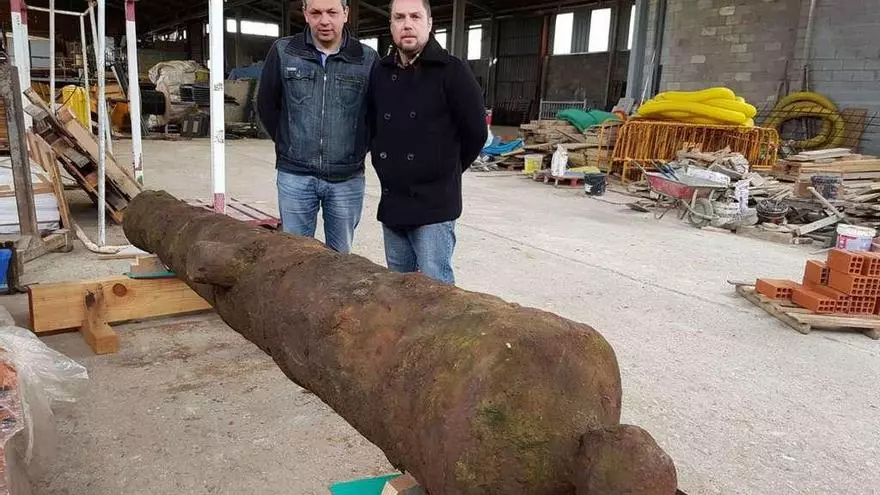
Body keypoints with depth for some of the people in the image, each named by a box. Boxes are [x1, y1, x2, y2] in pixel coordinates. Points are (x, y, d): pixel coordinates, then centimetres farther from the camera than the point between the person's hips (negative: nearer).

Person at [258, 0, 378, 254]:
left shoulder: (368, 59, -3)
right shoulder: (283, 52, 0)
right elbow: (266, 105, 10)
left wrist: (358, 150, 4)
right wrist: (288, 145, 10)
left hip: (347, 178, 0)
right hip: (295, 176, 1)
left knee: (341, 257, 12)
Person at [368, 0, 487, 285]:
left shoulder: (452, 71, -9)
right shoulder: (380, 73, 8)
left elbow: (475, 132, -6)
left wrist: (445, 172, 4)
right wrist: (387, 165, 15)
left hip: (434, 203, -6)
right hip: (391, 202, 6)